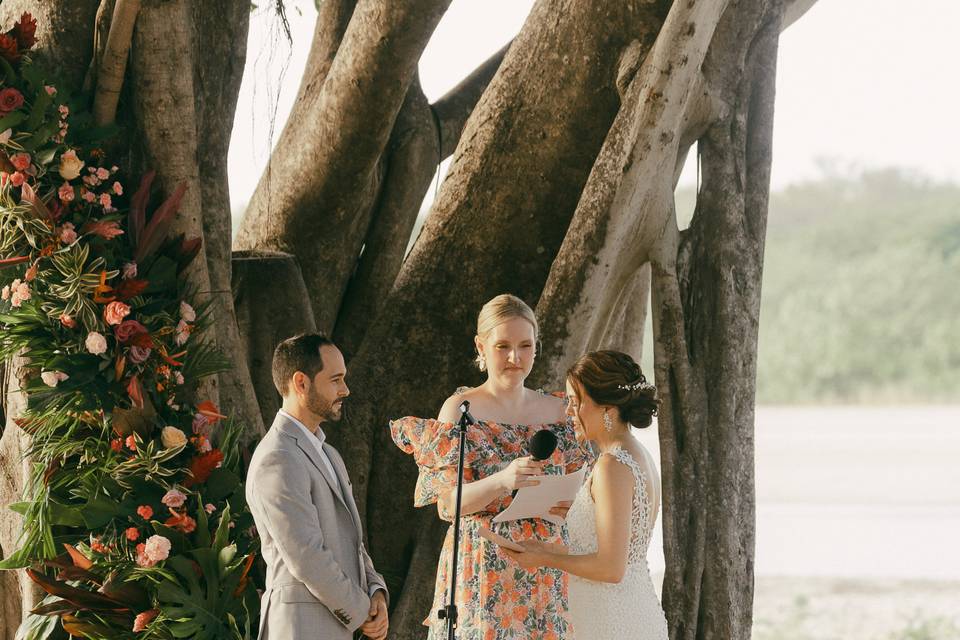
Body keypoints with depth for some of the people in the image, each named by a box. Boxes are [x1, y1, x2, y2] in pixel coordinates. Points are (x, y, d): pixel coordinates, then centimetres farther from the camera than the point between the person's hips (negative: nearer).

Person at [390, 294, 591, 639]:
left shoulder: (558, 412, 10)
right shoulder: (460, 410, -2)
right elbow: (449, 503, -9)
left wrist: (570, 505, -8)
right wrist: (502, 481, -26)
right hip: (483, 570, -3)